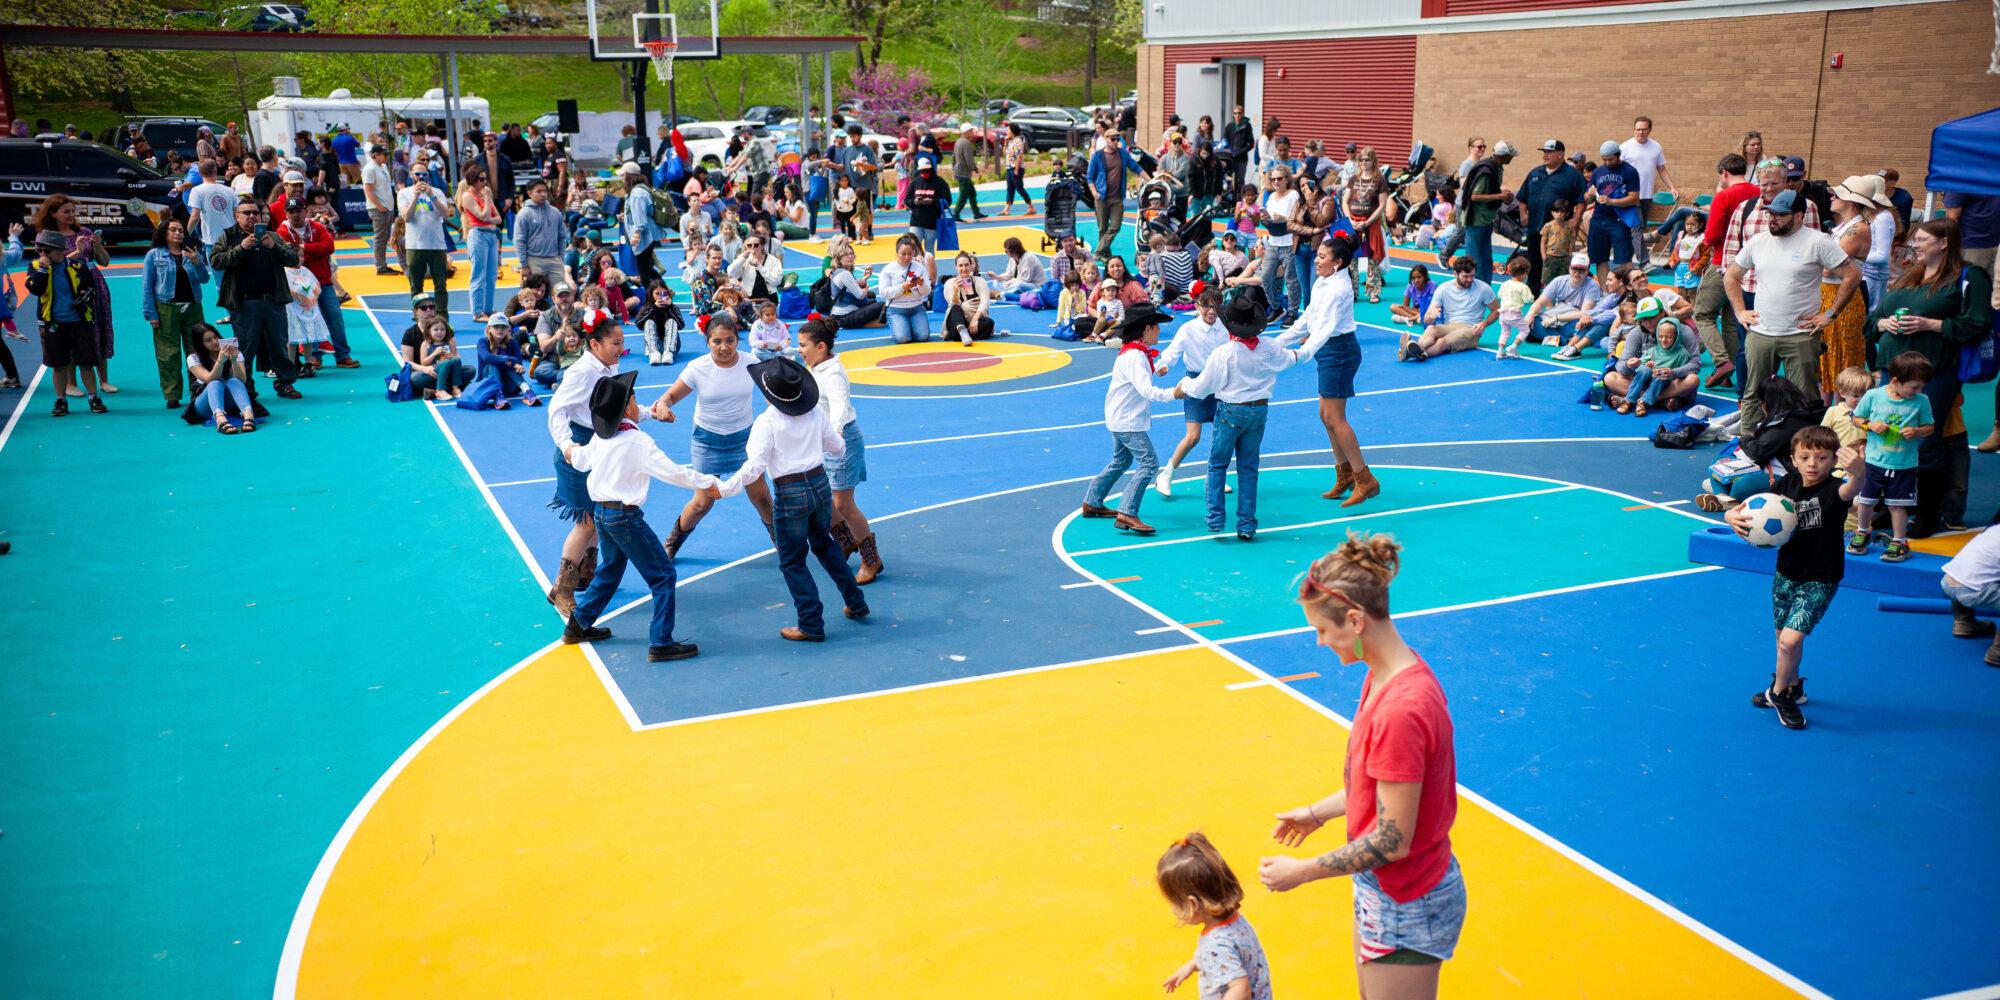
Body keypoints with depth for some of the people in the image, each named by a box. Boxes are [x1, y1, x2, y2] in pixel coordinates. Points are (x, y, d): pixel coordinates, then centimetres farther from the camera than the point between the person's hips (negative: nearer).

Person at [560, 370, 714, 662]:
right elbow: (671, 471, -21)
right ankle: (660, 644, -3)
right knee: (663, 574, -1)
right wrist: (707, 484, -11)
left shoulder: (600, 437, 4)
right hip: (625, 516, -9)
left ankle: (579, 625, 38)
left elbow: (581, 460, 22)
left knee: (610, 569, 28)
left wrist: (572, 450, 45)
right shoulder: (638, 441, -20)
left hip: (600, 512, 9)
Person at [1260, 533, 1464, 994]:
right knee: (1371, 993, 24)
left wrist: (1300, 871, -17)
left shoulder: (1402, 710, -32)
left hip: (1406, 909, -9)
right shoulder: (1384, 676, -2)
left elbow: (1392, 840, -26)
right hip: (1380, 889, 9)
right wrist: (1318, 812, 17)